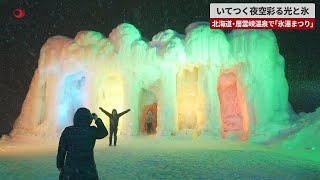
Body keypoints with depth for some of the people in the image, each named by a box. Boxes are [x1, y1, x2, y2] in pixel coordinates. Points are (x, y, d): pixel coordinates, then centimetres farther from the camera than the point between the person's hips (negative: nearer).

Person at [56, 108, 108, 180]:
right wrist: (97, 119, 18)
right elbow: (104, 132, 12)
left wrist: (60, 165, 12)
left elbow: (61, 150, -1)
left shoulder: (67, 131, -7)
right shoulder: (92, 131, -10)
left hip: (70, 171, 1)